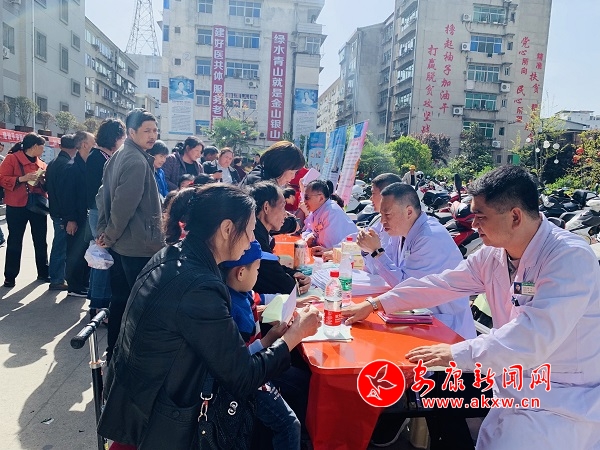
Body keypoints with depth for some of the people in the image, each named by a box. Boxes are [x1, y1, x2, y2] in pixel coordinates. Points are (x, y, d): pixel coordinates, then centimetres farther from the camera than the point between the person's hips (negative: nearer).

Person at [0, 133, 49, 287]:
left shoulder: (41, 163, 12)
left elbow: (46, 185, 18)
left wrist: (44, 181, -3)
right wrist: (21, 179, -23)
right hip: (17, 207, -5)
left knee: (41, 241, 11)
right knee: (14, 242, 3)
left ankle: (43, 273, 22)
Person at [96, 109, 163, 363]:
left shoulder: (117, 157, 13)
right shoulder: (137, 161, -17)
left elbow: (103, 196, 15)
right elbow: (124, 205, -23)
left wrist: (104, 231, 13)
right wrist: (110, 236, -10)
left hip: (119, 244, 10)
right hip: (139, 245, -10)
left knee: (120, 298, 17)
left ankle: (114, 351, 28)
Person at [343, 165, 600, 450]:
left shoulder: (570, 258, -23)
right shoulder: (493, 254, -1)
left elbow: (534, 336, -31)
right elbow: (441, 285, 6)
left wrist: (457, 354, -28)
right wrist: (374, 304, 7)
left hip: (563, 400, -6)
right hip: (513, 381, 7)